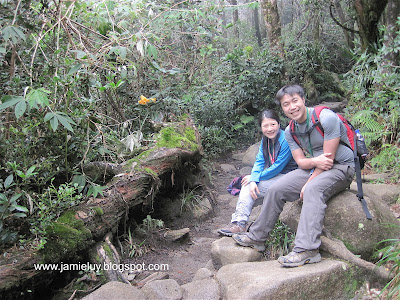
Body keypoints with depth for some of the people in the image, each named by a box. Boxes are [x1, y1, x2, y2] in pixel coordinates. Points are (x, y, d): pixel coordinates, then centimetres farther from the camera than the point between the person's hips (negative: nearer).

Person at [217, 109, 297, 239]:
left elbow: (277, 167, -20)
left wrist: (255, 177, -13)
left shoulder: (285, 140, -21)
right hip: (273, 175, 8)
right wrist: (253, 180, -20)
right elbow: (259, 161, -2)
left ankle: (240, 224, -14)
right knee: (249, 185, -11)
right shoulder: (265, 139, 3)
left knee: (249, 186, -18)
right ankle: (238, 223, -11)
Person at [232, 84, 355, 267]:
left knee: (313, 189, -37)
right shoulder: (290, 132, 1)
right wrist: (315, 161, -28)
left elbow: (328, 159, -21)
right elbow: (301, 162, -4)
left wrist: (308, 184, -19)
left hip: (342, 166, -7)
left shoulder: (327, 118, -21)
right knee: (276, 189, -6)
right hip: (313, 169, 7)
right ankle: (257, 237, 8)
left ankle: (307, 250, -43)